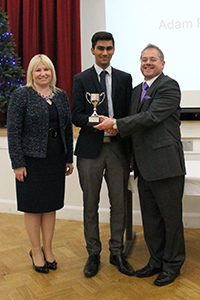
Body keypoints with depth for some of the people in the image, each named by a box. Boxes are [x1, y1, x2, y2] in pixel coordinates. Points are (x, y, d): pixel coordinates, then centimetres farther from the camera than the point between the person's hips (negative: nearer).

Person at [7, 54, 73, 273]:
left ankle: (48, 249, 27)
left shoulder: (61, 95, 9)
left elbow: (68, 128, 11)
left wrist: (69, 158, 8)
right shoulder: (21, 95, -5)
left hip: (56, 160, 5)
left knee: (51, 205, 12)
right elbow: (13, 131, -9)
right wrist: (17, 163, -13)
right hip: (32, 160, -4)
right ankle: (36, 252, 22)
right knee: (33, 206, 6)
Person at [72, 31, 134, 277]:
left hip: (118, 148, 2)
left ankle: (116, 252, 23)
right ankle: (93, 254, 22)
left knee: (119, 204, 7)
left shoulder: (125, 78, 10)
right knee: (90, 205, 7)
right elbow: (76, 116, -2)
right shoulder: (81, 79, 5)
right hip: (91, 149, -1)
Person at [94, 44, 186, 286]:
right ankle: (156, 261, 32)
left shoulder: (169, 86, -8)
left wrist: (116, 124, -17)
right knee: (150, 218, 16)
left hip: (165, 165, -8)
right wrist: (117, 127, 0)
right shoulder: (137, 90, 18)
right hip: (144, 167, 8)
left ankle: (172, 264, 22)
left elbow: (151, 117, -19)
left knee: (171, 217, 5)